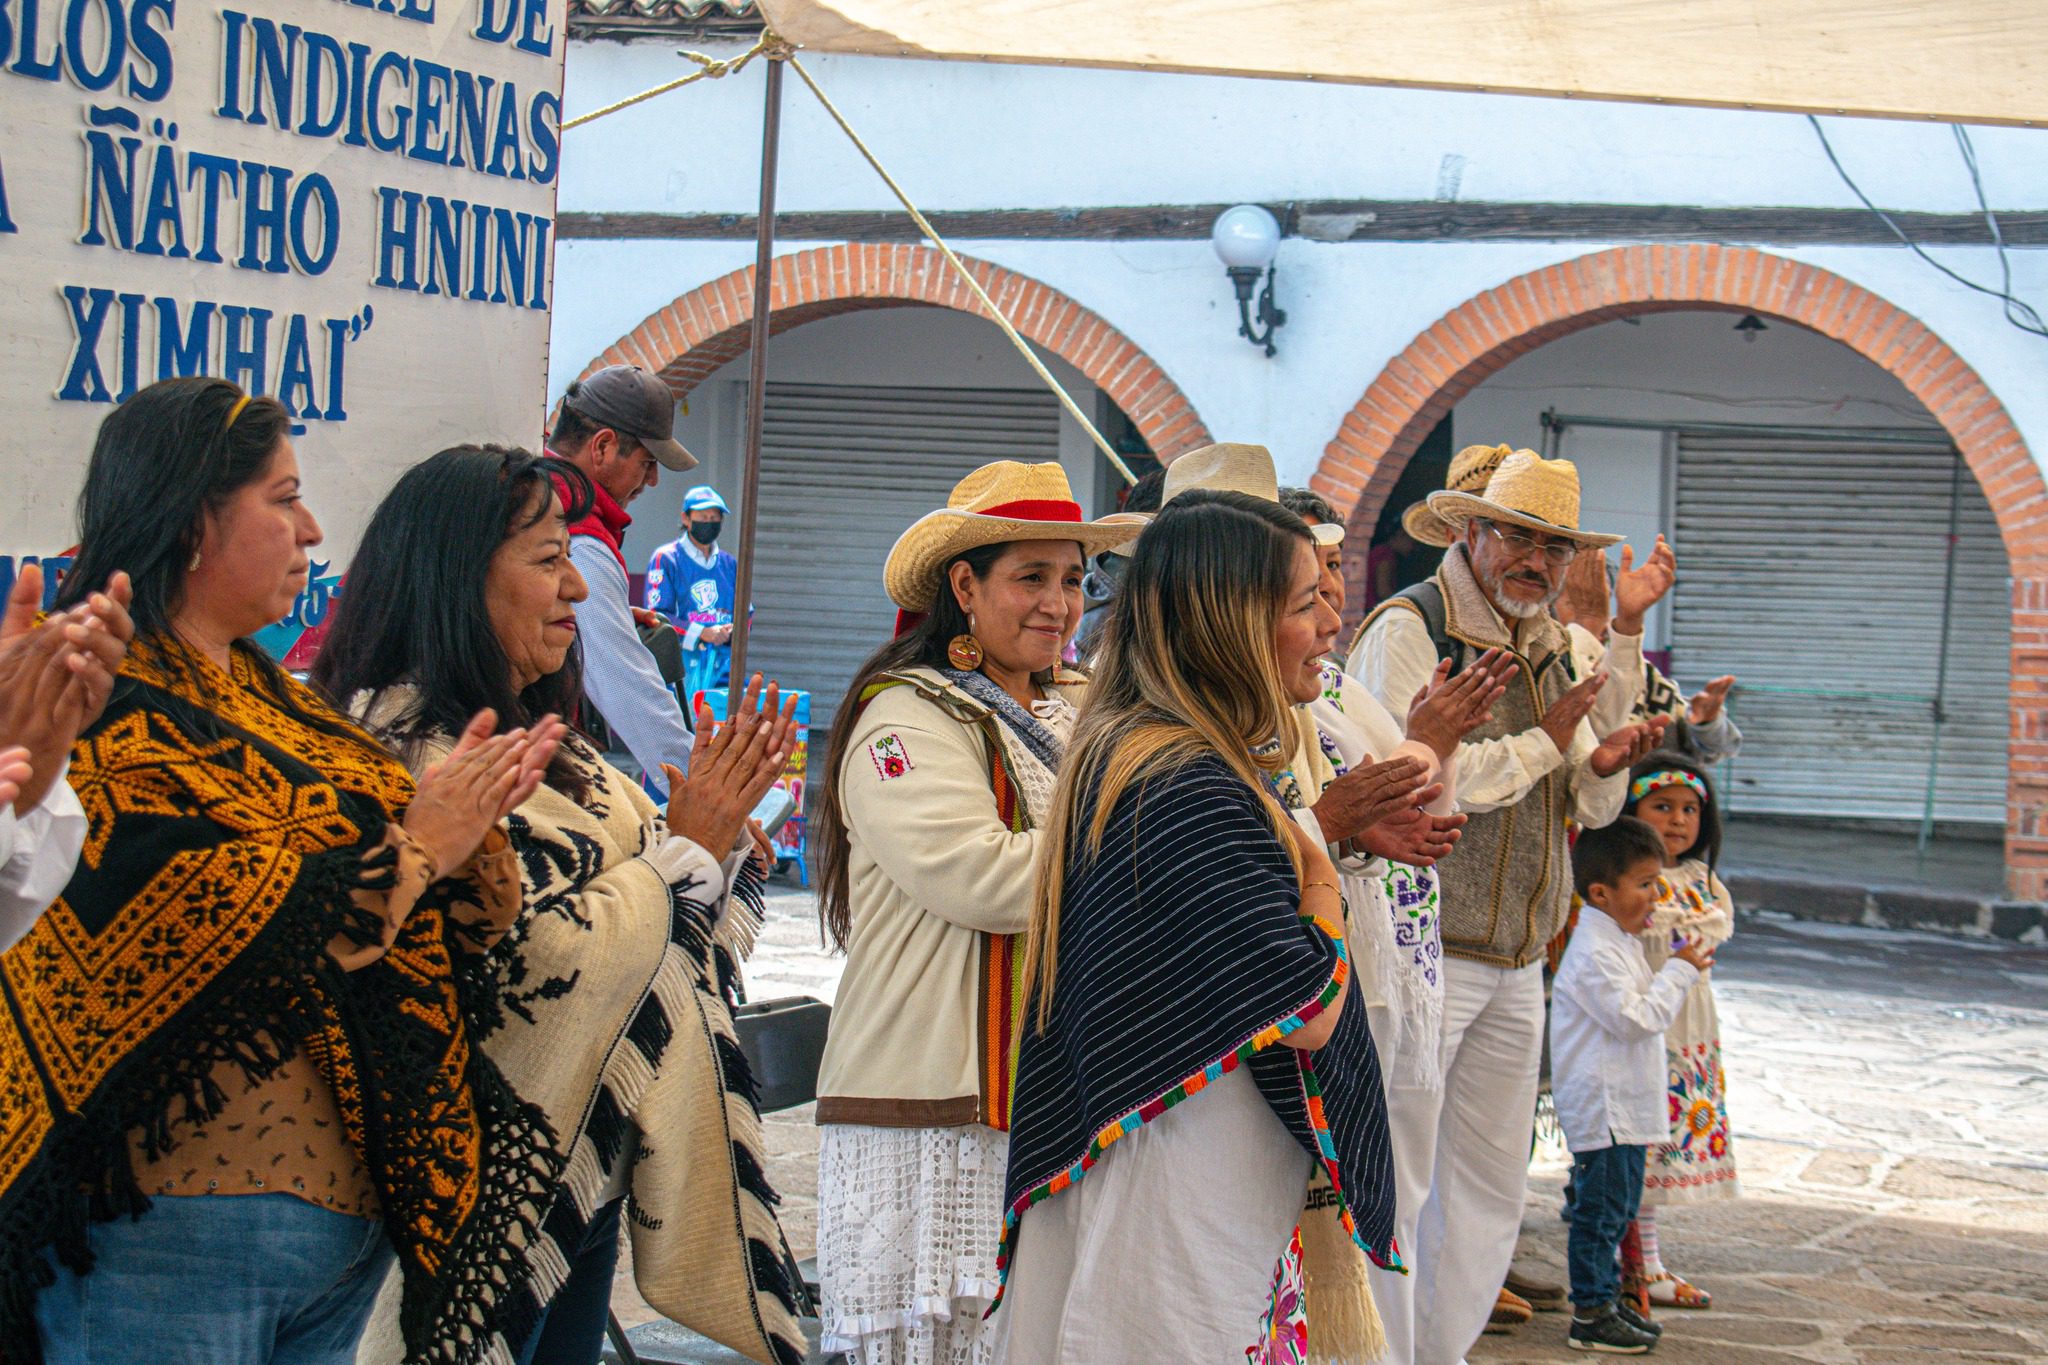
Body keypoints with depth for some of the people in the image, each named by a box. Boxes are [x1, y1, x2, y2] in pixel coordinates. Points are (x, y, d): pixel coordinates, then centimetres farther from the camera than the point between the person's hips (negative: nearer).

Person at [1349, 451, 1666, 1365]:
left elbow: (1587, 807, 20)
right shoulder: (1408, 627, -9)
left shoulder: (1550, 649, 15)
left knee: (1490, 1186, 14)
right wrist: (1545, 743, -13)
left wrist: (1604, 767, -4)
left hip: (1517, 962, 8)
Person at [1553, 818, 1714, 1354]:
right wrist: (1680, 971, -15)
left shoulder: (1621, 942, 15)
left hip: (1624, 1104, 11)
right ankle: (1590, 1314, -2)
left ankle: (1606, 1296, 26)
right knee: (1601, 1207, -6)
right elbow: (1636, 1018, -23)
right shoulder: (1595, 952, -19)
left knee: (1618, 1205, 16)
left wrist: (1681, 966, 15)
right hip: (1600, 1104, -11)